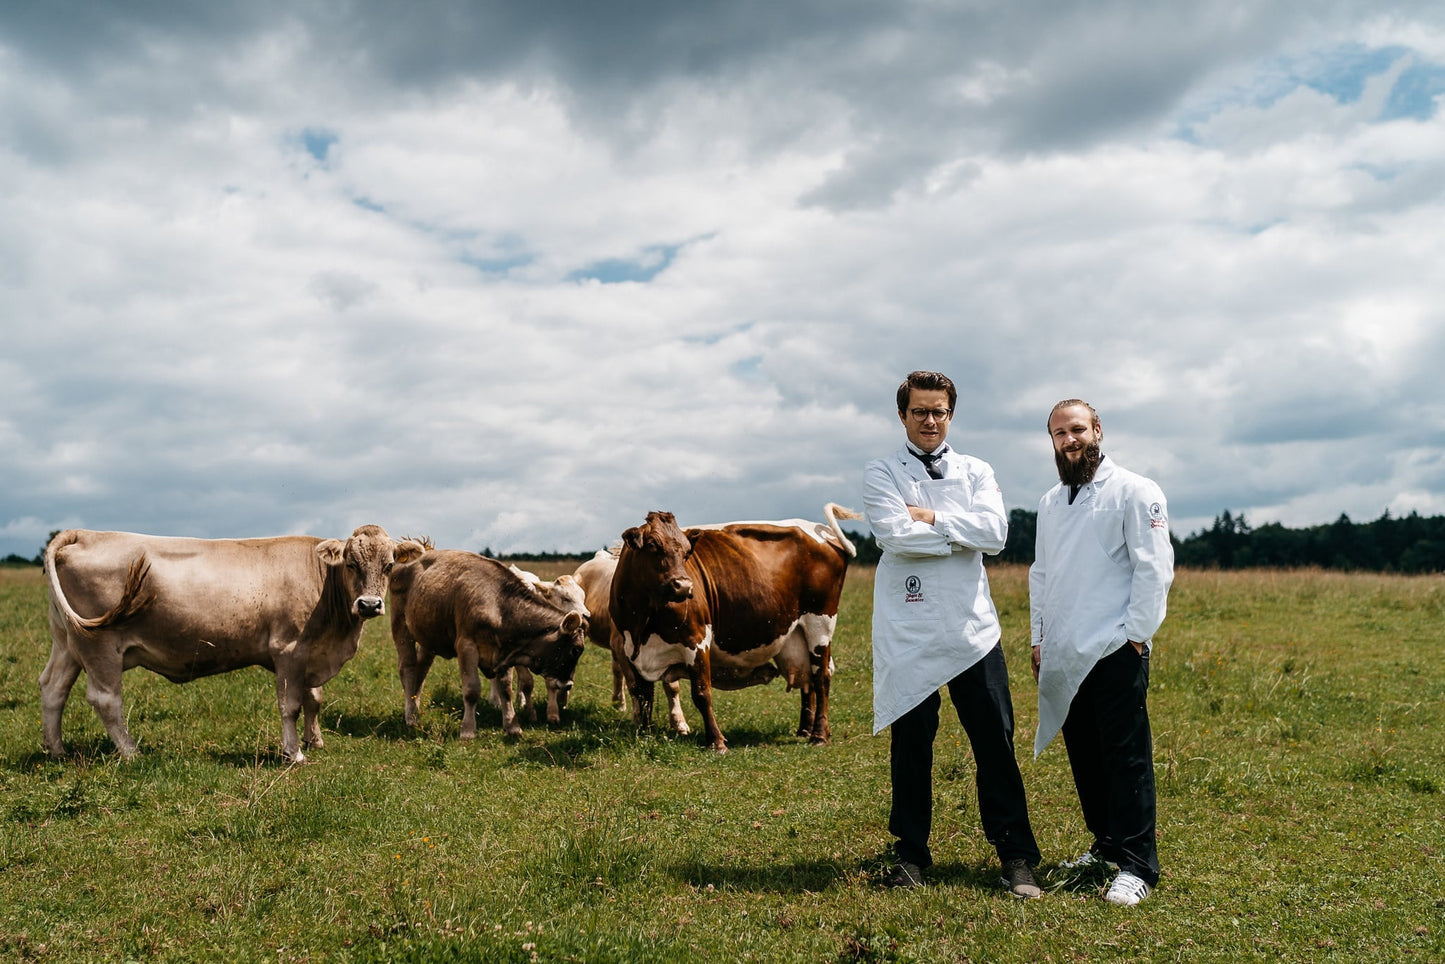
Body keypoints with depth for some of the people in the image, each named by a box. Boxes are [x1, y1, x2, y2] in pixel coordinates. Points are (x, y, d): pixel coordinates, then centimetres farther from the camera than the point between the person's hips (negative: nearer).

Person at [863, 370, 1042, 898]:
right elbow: (896, 535, -13)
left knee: (995, 744, 2)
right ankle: (911, 852, 19)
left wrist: (933, 518, -8)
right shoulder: (881, 474, 4)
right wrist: (961, 533, -6)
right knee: (911, 745, 6)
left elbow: (995, 531, -6)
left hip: (972, 627, 2)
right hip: (907, 632, -2)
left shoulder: (976, 472, 12)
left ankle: (1016, 855, 12)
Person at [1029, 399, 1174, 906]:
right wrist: (1038, 639, 17)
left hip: (1115, 652, -7)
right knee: (1084, 756, 13)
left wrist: (1135, 634, -13)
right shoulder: (1050, 502, 18)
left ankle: (1138, 865, 2)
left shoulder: (1134, 492, -4)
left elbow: (1154, 569, -9)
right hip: (1063, 656, 7)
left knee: (1127, 758, -4)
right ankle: (1107, 844, 27)